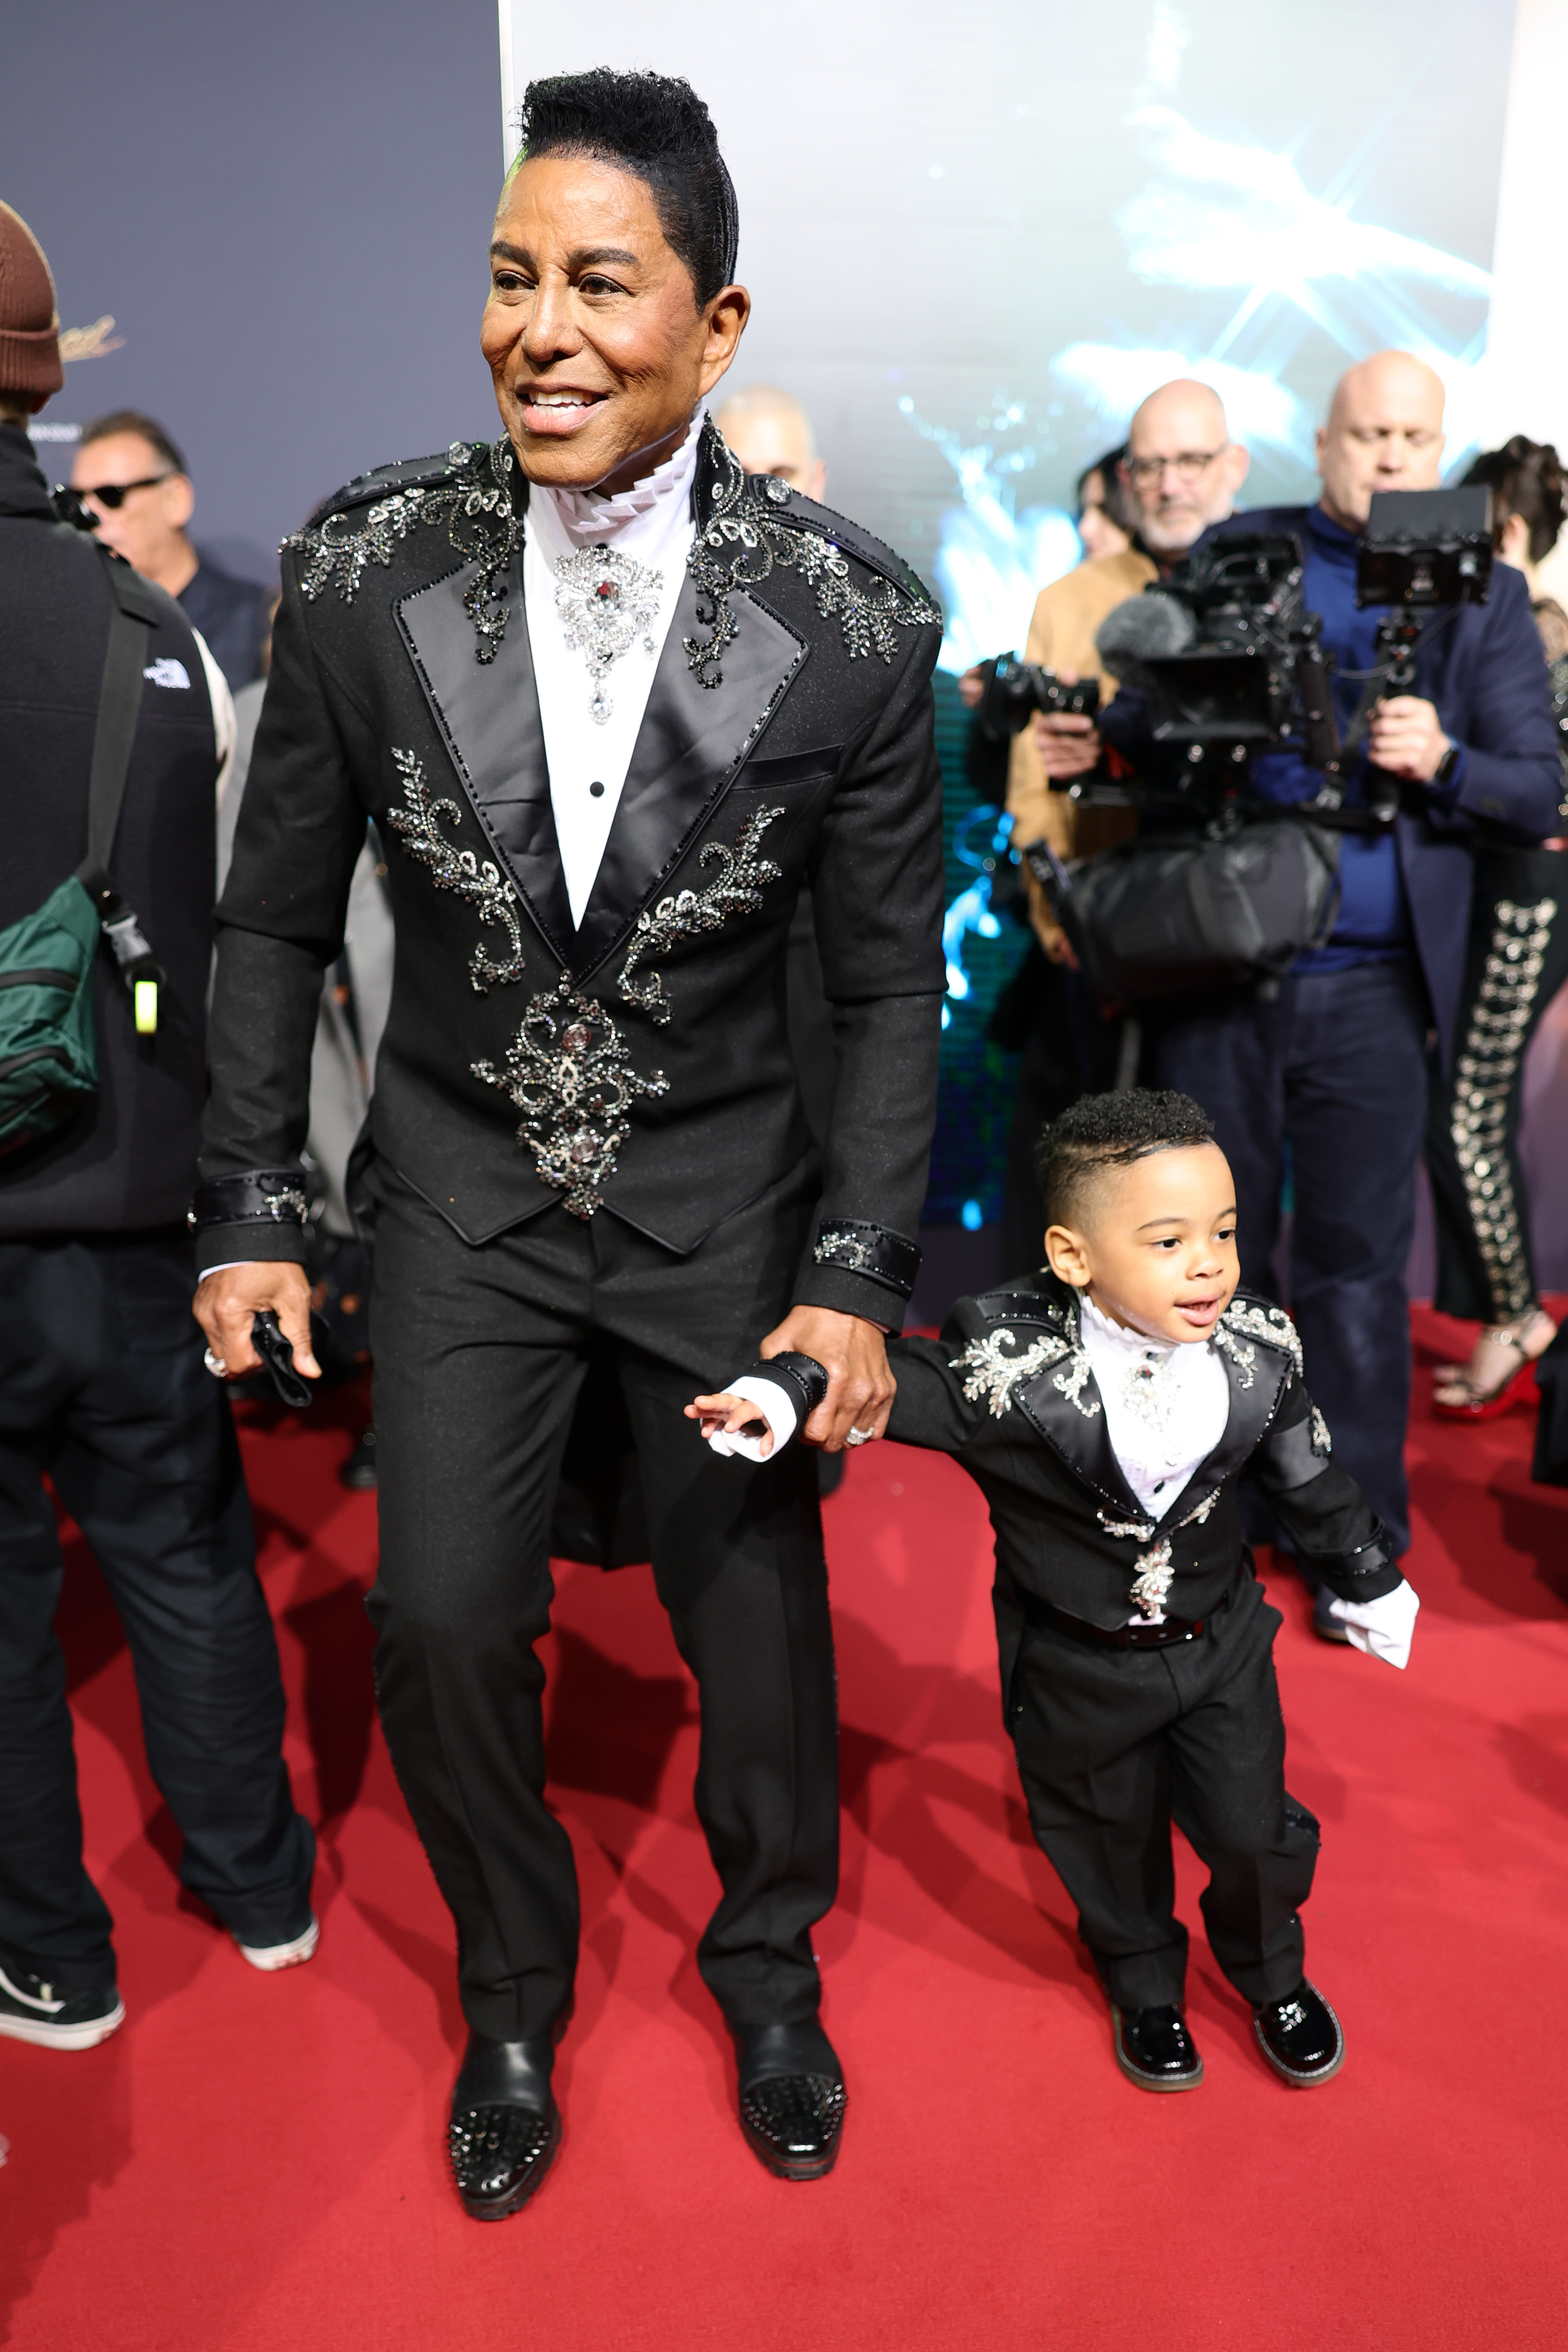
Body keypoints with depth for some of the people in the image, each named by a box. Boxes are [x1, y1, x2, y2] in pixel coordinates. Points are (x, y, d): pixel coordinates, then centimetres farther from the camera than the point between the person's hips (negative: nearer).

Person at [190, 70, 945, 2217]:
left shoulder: (853, 625, -15)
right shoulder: (362, 573, -12)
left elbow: (891, 982, -6)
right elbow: (277, 919, -1)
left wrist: (861, 1278, -10)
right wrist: (250, 1215, -1)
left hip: (725, 1192, 0)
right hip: (465, 1185, 1)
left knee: (757, 1612, 8)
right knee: (439, 1621, 2)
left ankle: (769, 1958, 41)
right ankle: (514, 1987, 33)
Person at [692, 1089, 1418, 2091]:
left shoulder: (1259, 1349, -16)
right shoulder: (1008, 1360, -31)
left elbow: (1313, 1479, -1)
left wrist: (1371, 1585, 14)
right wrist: (780, 1394, -48)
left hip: (1219, 1642, 2)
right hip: (1077, 1664, -2)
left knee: (1255, 1829, 14)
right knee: (1109, 1839, 19)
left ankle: (1272, 1974, 49)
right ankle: (1146, 1989, 52)